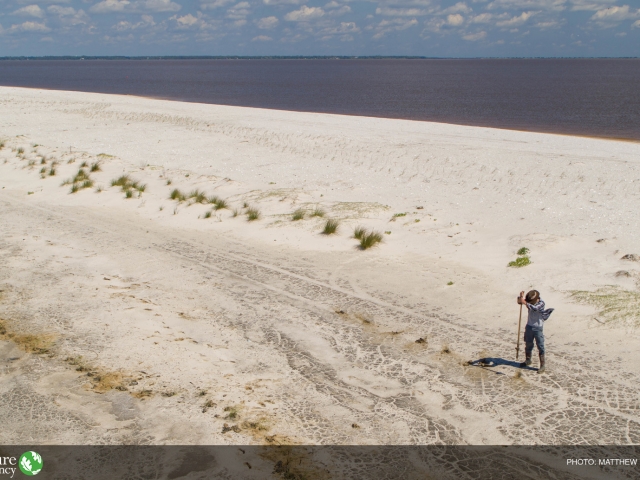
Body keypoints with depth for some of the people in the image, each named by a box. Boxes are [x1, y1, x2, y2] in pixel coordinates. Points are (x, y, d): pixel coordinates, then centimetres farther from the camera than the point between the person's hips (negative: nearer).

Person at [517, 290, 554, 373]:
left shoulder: (541, 303, -18)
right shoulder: (529, 301, -2)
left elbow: (535, 308, -36)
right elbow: (519, 301, -3)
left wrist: (525, 303, -46)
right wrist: (521, 297, -24)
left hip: (538, 328, -6)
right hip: (529, 326, 6)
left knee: (540, 347, -3)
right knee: (528, 344, 18)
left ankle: (542, 365, 1)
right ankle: (528, 360, 37)